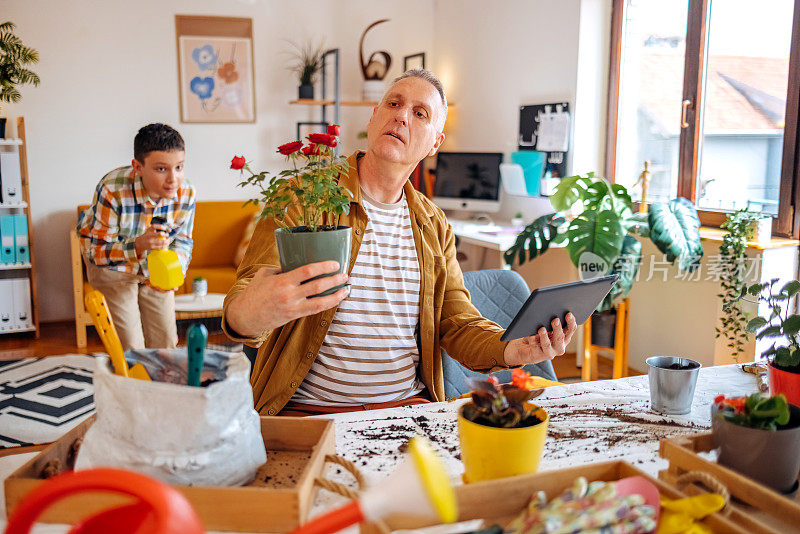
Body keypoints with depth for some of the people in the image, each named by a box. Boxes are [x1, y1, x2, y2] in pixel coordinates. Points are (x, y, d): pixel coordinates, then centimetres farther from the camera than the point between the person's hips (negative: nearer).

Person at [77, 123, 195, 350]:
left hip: (154, 264, 4)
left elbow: (182, 240, -6)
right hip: (111, 263, -3)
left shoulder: (186, 193, -22)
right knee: (130, 346, -7)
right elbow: (96, 252, -27)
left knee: (166, 340, 7)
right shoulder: (112, 190, -33)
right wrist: (138, 245, -46)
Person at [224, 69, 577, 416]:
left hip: (409, 404, 5)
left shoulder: (434, 226, 11)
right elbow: (249, 292, -15)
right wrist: (248, 315, -41)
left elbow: (458, 324, 9)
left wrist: (515, 350, -13)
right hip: (308, 410, -4)